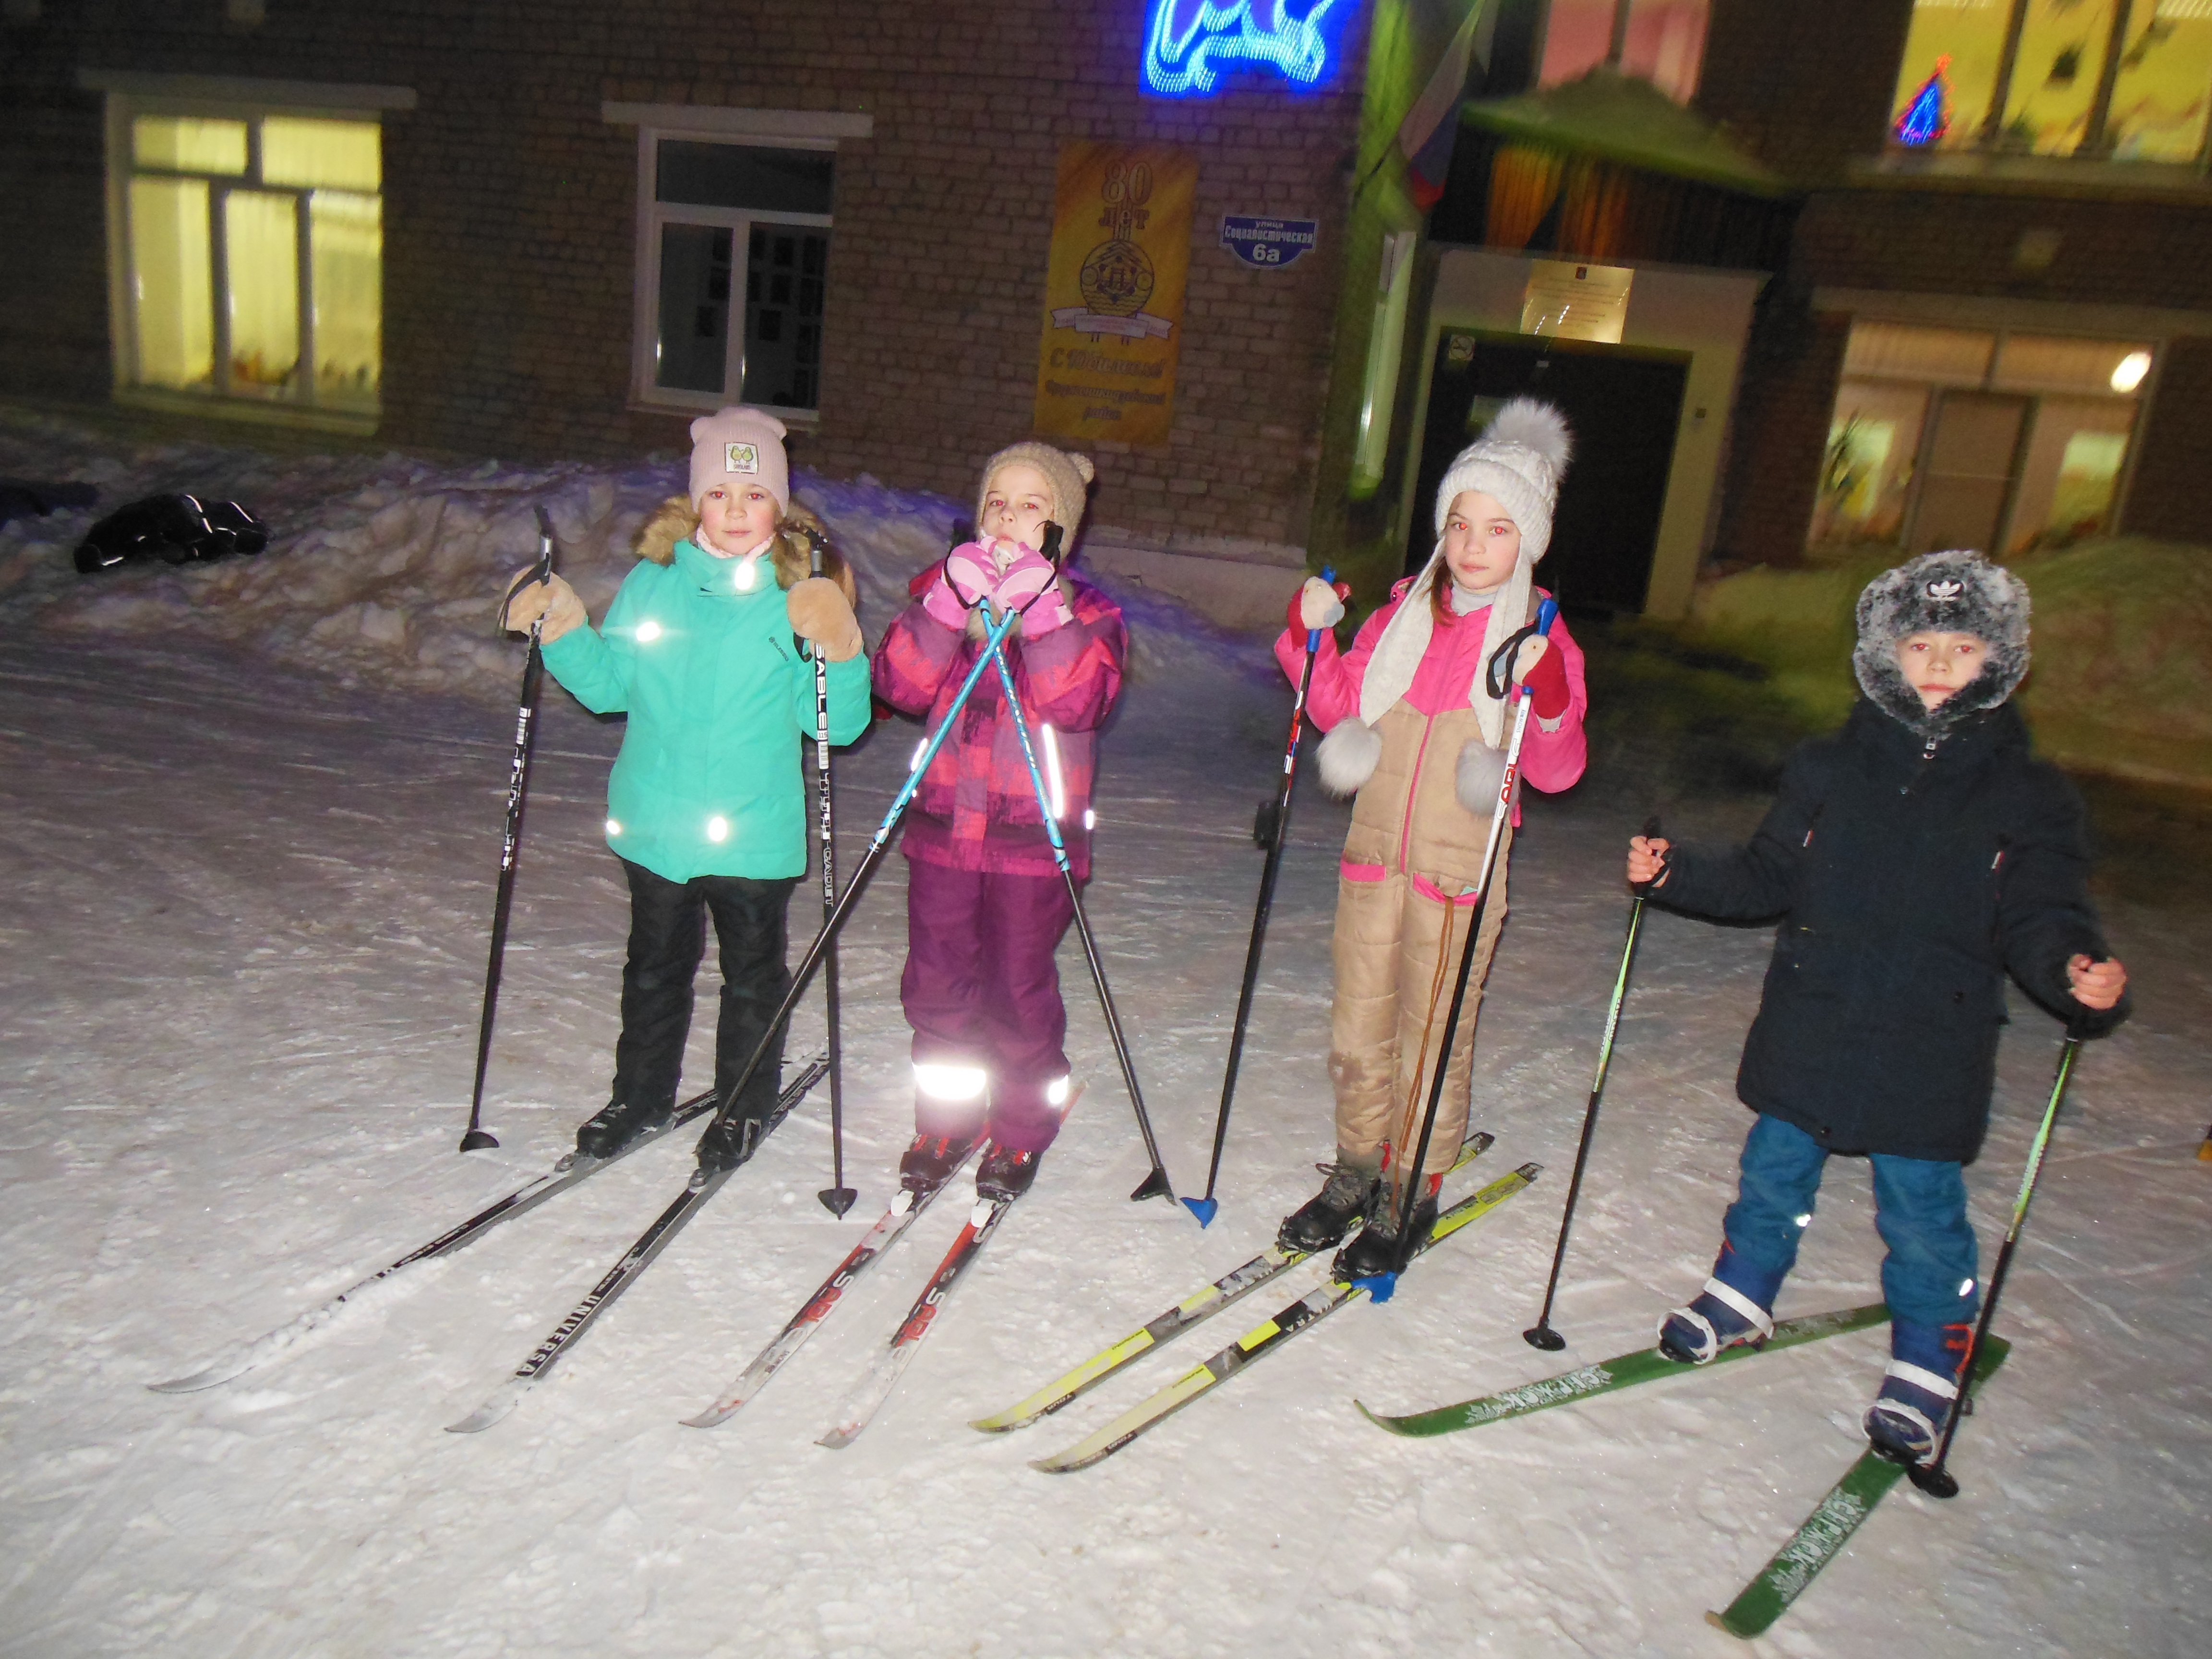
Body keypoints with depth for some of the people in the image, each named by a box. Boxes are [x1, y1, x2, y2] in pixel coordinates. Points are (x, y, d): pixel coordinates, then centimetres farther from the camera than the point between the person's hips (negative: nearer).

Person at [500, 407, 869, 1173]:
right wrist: (561, 630, -5)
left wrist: (837, 649, -26)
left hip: (755, 836, -2)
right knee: (655, 967, 20)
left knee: (752, 975, 14)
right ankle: (641, 1094, 40)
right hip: (654, 824, 3)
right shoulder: (652, 580, -1)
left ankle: (744, 1108, 34)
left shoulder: (799, 595, -9)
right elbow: (609, 684, 8)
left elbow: (840, 723, -11)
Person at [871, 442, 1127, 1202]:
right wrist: (951, 603, -21)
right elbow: (901, 684, -9)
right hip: (945, 825, 3)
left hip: (1033, 838, -3)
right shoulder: (946, 589, 8)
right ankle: (946, 1123, 31)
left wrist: (1041, 610, -25)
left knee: (1019, 992, 4)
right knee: (937, 986, 11)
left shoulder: (1088, 612, 0)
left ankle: (1022, 1135, 25)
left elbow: (1080, 703, -19)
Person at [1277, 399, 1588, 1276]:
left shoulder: (1543, 638, -4)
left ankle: (1408, 1197, 24)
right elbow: (1341, 709, 9)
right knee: (1358, 1028, 13)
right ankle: (1357, 1170, 33)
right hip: (1375, 848, 4)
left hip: (1460, 867, -3)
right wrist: (1313, 638, -4)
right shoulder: (1406, 611, 5)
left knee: (1433, 1038, 6)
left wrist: (1546, 695, -26)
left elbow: (1554, 770, -9)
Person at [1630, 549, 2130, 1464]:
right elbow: (1768, 880, 8)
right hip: (1808, 1033, 2)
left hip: (1930, 1053, -2)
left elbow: (2040, 919, -4)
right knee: (1775, 1172, 16)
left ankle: (1926, 1362, 30)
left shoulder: (2029, 795, -2)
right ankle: (1742, 1292, 39)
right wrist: (1674, 873, -5)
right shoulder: (1828, 768, 4)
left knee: (1921, 1209, 7)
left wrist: (2080, 974, -25)